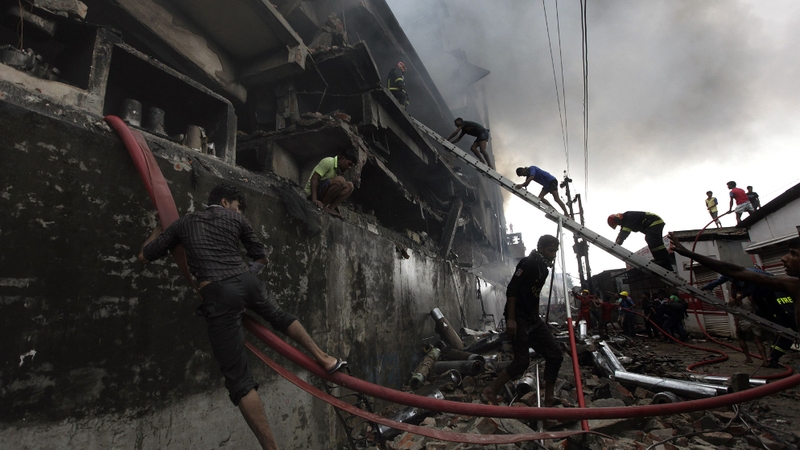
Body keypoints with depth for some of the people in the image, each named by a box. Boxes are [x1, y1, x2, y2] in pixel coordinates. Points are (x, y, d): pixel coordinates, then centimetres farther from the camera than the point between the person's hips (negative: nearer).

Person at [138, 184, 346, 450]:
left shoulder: (184, 222, 20)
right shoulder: (235, 218, 18)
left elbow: (144, 256, 27)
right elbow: (261, 257, 21)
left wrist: (159, 229, 43)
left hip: (216, 294, -1)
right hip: (246, 281, 1)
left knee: (238, 378, 0)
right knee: (279, 316, 33)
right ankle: (324, 359, 36)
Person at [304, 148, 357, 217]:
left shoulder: (339, 171, 11)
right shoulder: (328, 162, -13)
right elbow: (314, 179, -20)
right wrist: (314, 199, -28)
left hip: (324, 193, 8)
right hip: (312, 192, -8)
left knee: (349, 186, -1)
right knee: (340, 180, -29)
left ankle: (331, 207, -13)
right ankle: (323, 206, -19)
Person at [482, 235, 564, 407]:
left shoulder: (544, 268, 14)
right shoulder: (528, 263, -14)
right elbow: (511, 290, -20)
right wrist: (511, 319, -24)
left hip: (533, 318, 9)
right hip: (518, 318, -9)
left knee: (555, 355, 6)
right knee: (522, 361, -10)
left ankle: (549, 398, 18)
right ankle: (491, 391, 6)